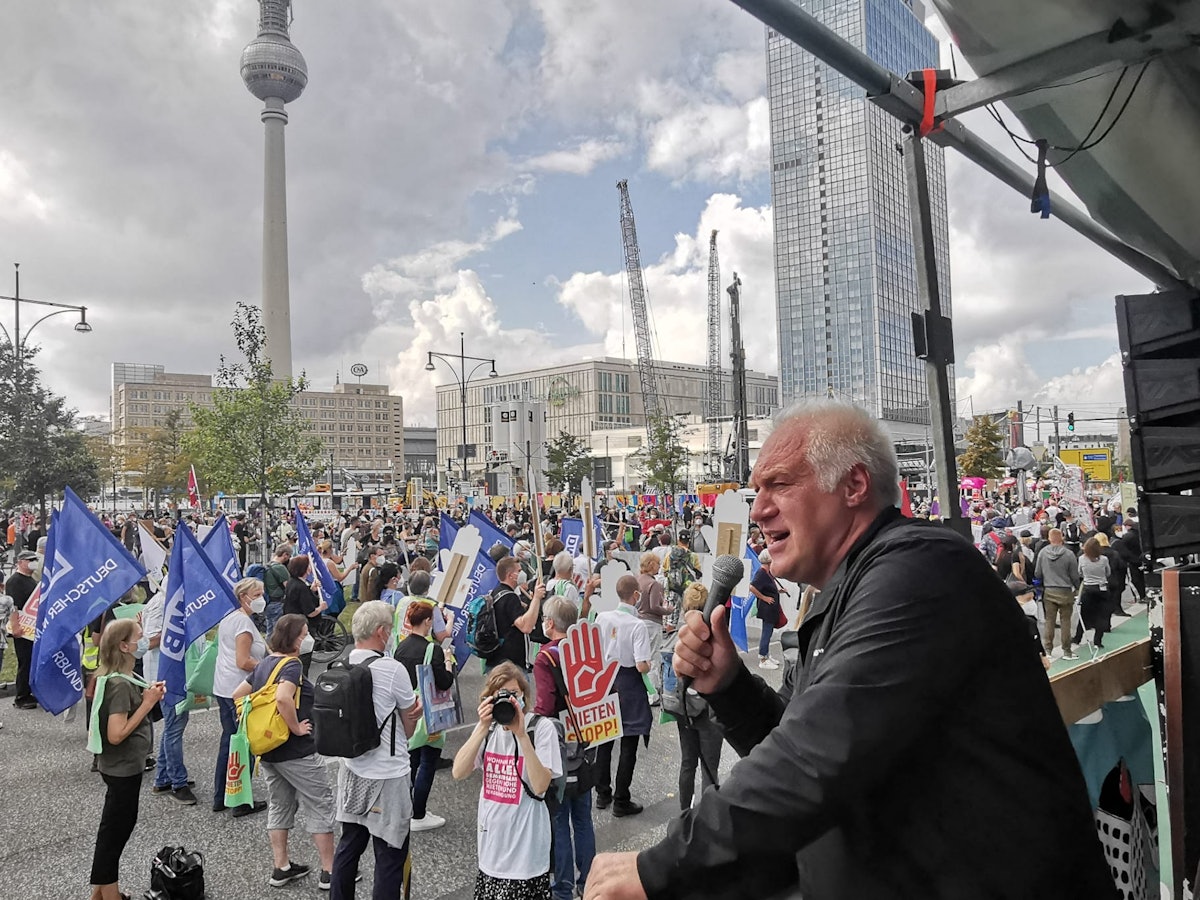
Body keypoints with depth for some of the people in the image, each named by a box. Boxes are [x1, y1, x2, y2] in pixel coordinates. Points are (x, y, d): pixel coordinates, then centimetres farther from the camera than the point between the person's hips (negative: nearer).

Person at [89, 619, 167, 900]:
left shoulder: (116, 678, 3)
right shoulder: (120, 684, -26)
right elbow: (116, 735, -28)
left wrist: (147, 696, -1)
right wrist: (148, 703, -24)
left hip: (122, 766, 10)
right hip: (123, 768, -10)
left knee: (115, 827, 21)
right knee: (116, 830, 5)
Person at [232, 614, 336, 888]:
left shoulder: (263, 664, 8)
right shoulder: (291, 664, -19)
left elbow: (238, 695, 14)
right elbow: (283, 698, -35)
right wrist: (297, 728, -22)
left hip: (268, 749, 9)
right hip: (296, 752, -8)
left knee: (279, 805, 18)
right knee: (320, 806, 2)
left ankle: (281, 868, 25)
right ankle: (330, 871, 8)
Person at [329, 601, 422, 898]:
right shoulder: (393, 669, -18)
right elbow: (409, 727, -5)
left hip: (351, 770, 6)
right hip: (387, 777, -6)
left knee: (349, 844, 19)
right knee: (390, 856, 6)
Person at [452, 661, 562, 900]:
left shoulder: (542, 727, -13)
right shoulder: (488, 727, 2)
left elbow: (540, 786, -22)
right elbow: (459, 773, -9)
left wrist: (521, 734, -28)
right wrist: (483, 729, -19)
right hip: (492, 841, 5)